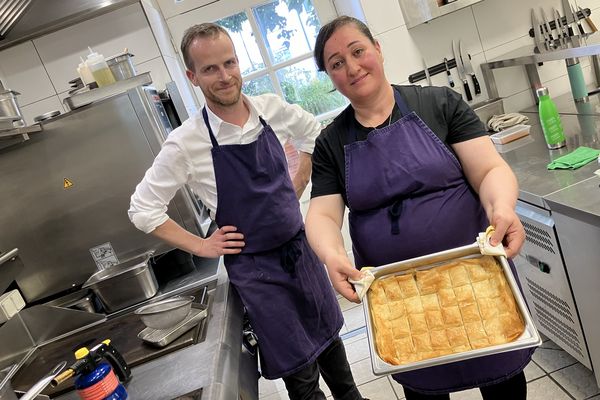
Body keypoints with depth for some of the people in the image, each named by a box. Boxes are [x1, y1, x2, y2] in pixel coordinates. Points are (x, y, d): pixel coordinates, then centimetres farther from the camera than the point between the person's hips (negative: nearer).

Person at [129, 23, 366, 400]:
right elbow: (143, 209, -9)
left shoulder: (272, 108, -7)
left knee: (329, 333, 24)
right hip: (254, 268, -4)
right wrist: (202, 246, -9)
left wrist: (298, 186, 7)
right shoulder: (187, 143, -18)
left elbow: (313, 131, 14)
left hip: (301, 247, 5)